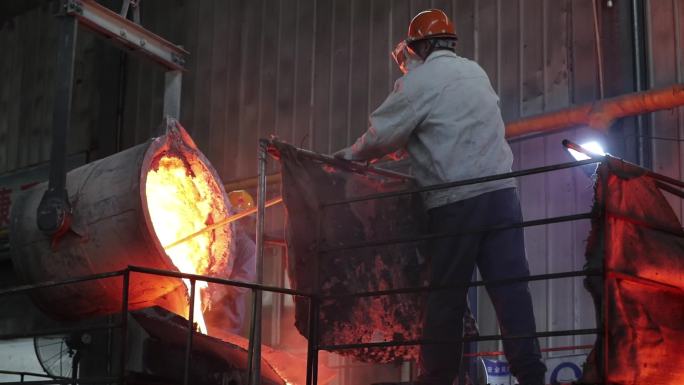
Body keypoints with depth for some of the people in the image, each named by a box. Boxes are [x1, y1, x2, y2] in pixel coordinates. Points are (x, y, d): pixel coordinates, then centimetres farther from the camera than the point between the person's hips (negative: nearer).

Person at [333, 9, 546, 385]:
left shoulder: (421, 79, -1)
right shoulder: (475, 72, 20)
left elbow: (381, 136, -2)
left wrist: (346, 156, 13)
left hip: (457, 201, -5)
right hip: (501, 191, 5)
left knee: (445, 294, 2)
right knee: (510, 287, 0)